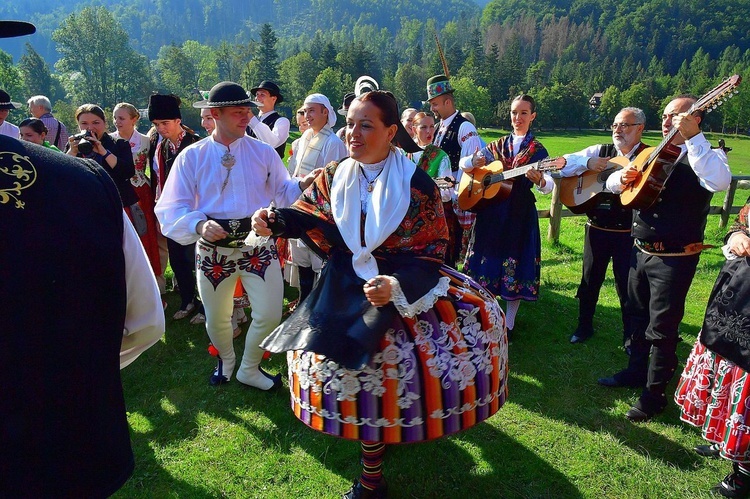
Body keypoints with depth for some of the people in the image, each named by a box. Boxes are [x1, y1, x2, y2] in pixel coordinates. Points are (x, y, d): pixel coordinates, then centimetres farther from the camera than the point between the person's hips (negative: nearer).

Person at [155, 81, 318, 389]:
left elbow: (282, 192, 5)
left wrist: (303, 184, -16)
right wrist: (199, 225, -25)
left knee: (269, 315, -1)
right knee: (216, 319, 15)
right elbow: (171, 208, -6)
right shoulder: (192, 157, -1)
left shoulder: (263, 152, 4)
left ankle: (249, 369, 29)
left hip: (258, 243, 1)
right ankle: (226, 360, 49)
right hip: (212, 247, 0)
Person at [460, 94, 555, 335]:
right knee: (486, 265, 6)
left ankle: (507, 326, 15)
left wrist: (540, 180, -38)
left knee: (515, 269, 1)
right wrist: (474, 161, -13)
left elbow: (549, 186, -14)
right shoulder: (497, 146, 11)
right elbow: (462, 164, 10)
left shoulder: (537, 150, 1)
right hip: (490, 212, 3)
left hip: (521, 214, -3)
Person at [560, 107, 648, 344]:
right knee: (590, 280, 14)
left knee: (627, 285, 7)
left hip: (629, 233, -3)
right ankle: (584, 327, 32)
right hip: (596, 229, 3)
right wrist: (587, 162, -15)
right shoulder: (599, 151, 6)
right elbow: (564, 164, 1)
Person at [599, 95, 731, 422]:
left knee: (661, 328, 1)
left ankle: (654, 394, 15)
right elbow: (612, 184, 14)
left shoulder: (707, 156, -9)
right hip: (641, 251, 7)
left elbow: (719, 182, -32)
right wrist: (622, 177, -9)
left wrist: (692, 137, -31)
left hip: (674, 258, -7)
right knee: (637, 317, 19)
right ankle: (636, 371, 38)